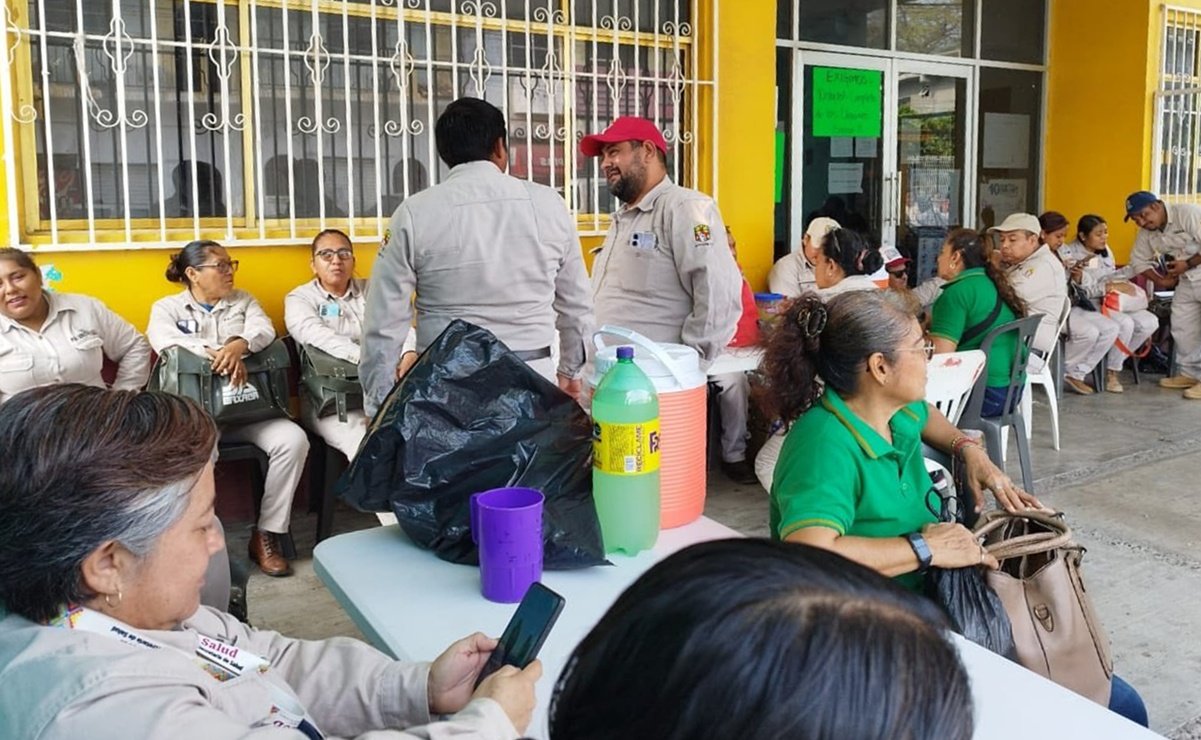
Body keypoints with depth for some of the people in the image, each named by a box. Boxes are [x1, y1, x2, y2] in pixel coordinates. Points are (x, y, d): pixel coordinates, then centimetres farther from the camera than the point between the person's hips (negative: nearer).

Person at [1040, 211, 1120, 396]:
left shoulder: (1059, 253, 15)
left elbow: (1071, 289, 22)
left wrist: (1076, 276, 0)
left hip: (1070, 306, 9)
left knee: (1112, 328, -5)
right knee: (1089, 332, -28)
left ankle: (1077, 373, 0)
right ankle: (1062, 372, -4)